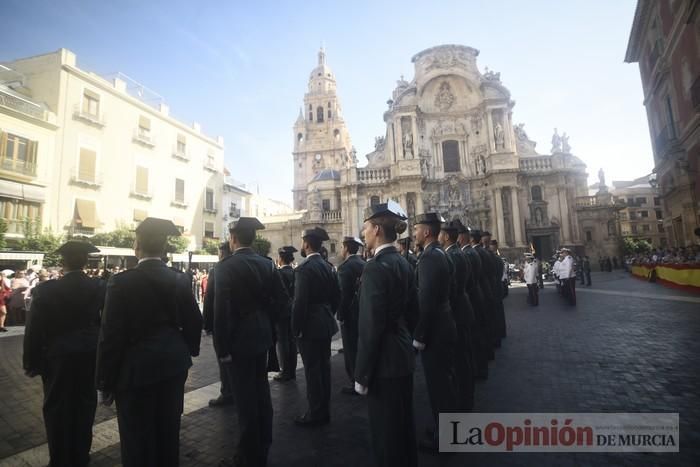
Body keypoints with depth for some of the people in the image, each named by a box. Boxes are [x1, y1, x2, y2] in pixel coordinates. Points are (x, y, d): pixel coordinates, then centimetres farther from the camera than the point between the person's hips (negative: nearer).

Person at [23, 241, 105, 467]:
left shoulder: (46, 290, -14)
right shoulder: (99, 287, -10)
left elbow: (34, 329, -9)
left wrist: (31, 362, 0)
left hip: (57, 356, -2)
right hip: (90, 354, 2)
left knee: (57, 407, 15)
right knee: (84, 405, 16)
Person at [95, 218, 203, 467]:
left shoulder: (122, 281, -15)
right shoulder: (180, 280, -4)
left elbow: (111, 335, -13)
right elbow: (194, 322, 1)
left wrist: (106, 381, -3)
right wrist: (188, 351, 19)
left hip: (136, 369, -4)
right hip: (173, 365, 4)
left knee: (138, 440, 13)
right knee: (168, 433, 20)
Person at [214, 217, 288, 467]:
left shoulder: (226, 266, -16)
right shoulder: (267, 263, 2)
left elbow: (222, 309, -19)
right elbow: (282, 297, 2)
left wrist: (222, 347, -12)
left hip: (239, 338, -6)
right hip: (261, 335, 7)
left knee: (245, 397, 5)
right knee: (261, 392, 19)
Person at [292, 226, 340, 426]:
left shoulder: (304, 268, -18)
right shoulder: (328, 266, 7)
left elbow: (300, 302, -20)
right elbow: (336, 295, 13)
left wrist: (296, 328, -12)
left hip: (310, 326, -8)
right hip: (325, 324, 9)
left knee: (312, 370, 3)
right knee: (323, 367, 16)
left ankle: (315, 414, 14)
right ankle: (324, 410, 29)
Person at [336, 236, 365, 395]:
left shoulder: (346, 266, -17)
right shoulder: (363, 264, 6)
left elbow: (344, 293, -21)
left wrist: (341, 315, -13)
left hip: (351, 314, -8)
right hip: (364, 311, 8)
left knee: (351, 350, 3)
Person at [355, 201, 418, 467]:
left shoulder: (375, 267, -22)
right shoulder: (403, 263, 4)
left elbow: (370, 327, -23)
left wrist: (362, 374, -16)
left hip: (384, 361, -9)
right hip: (403, 356, 9)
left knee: (385, 429, 9)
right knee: (404, 423, 23)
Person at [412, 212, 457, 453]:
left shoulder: (429, 257, -21)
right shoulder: (440, 253, 10)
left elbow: (426, 301, -25)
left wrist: (419, 336, -19)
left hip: (434, 332, -10)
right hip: (444, 327, 10)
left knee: (438, 385, 4)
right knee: (445, 382, 21)